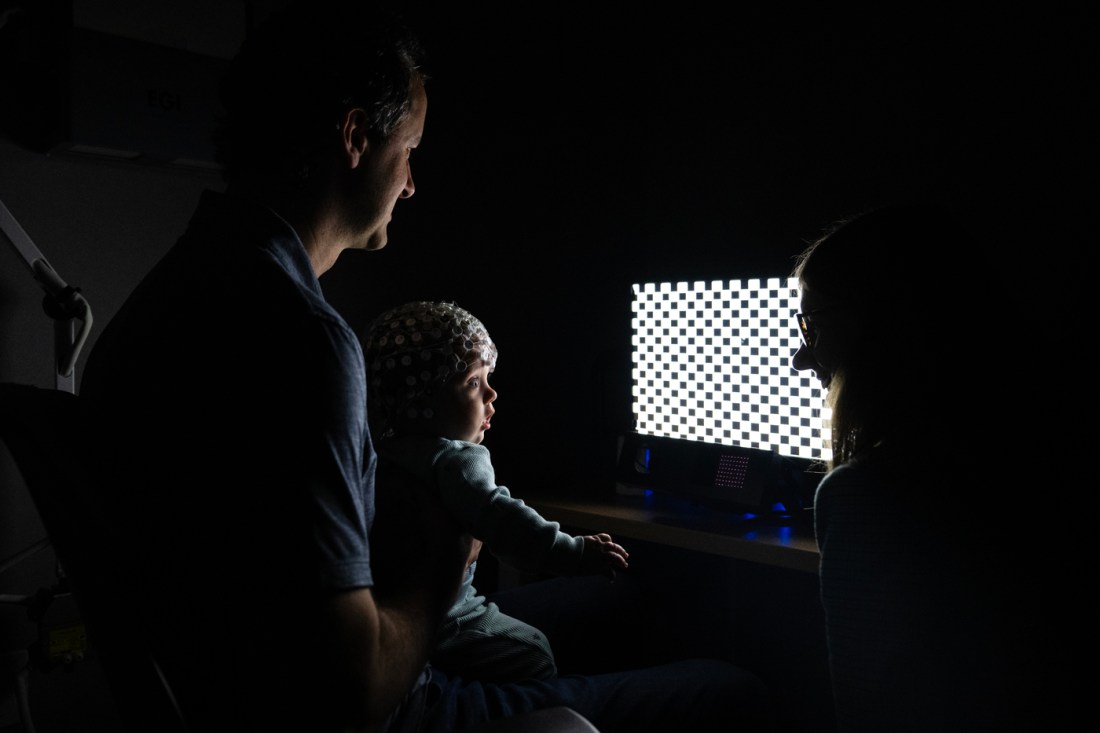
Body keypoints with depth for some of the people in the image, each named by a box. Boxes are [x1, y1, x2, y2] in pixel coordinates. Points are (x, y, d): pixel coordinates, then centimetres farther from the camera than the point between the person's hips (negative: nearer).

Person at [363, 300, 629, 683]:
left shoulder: (383, 451, 3)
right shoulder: (457, 460, -26)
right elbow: (505, 522, -37)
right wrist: (578, 552, -34)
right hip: (442, 629, -9)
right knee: (536, 654, 6)